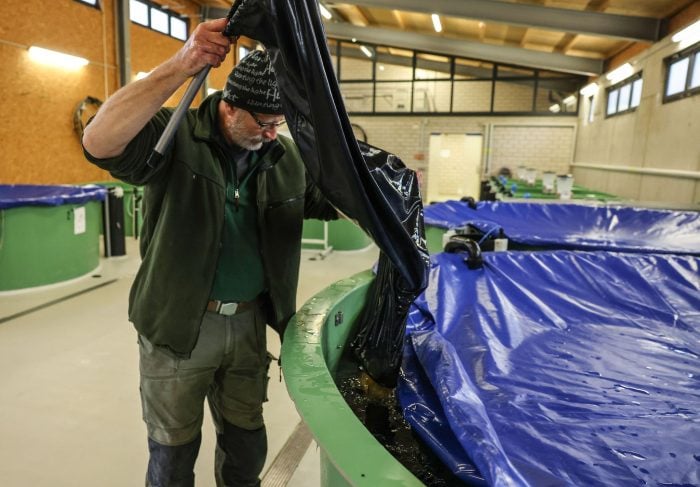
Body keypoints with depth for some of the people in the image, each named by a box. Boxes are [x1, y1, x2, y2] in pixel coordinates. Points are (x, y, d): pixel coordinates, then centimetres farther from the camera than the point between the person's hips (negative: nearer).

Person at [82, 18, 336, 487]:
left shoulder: (287, 157, 3)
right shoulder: (176, 136, -14)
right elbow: (99, 142, -31)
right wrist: (180, 67, -37)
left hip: (248, 322, 5)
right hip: (177, 325, -4)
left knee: (247, 445, 20)